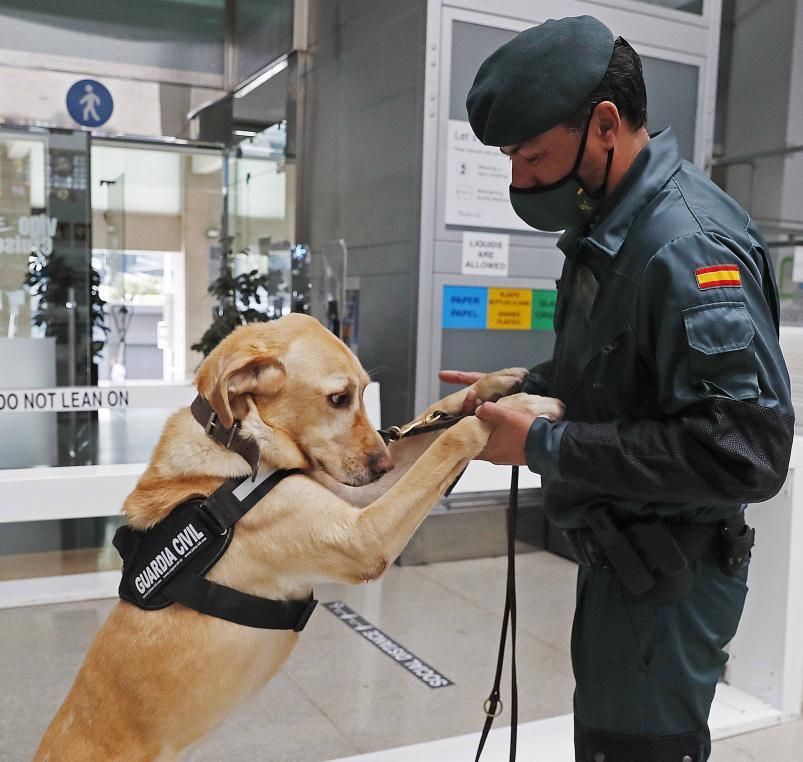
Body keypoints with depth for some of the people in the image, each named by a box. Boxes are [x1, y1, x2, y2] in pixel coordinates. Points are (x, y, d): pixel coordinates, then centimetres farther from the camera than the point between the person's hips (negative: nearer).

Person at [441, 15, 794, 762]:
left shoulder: (686, 245, -25)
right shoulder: (607, 224, 5)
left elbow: (745, 449, -30)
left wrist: (545, 445, -26)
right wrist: (524, 390, 1)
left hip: (667, 568, -9)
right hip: (619, 549, 9)